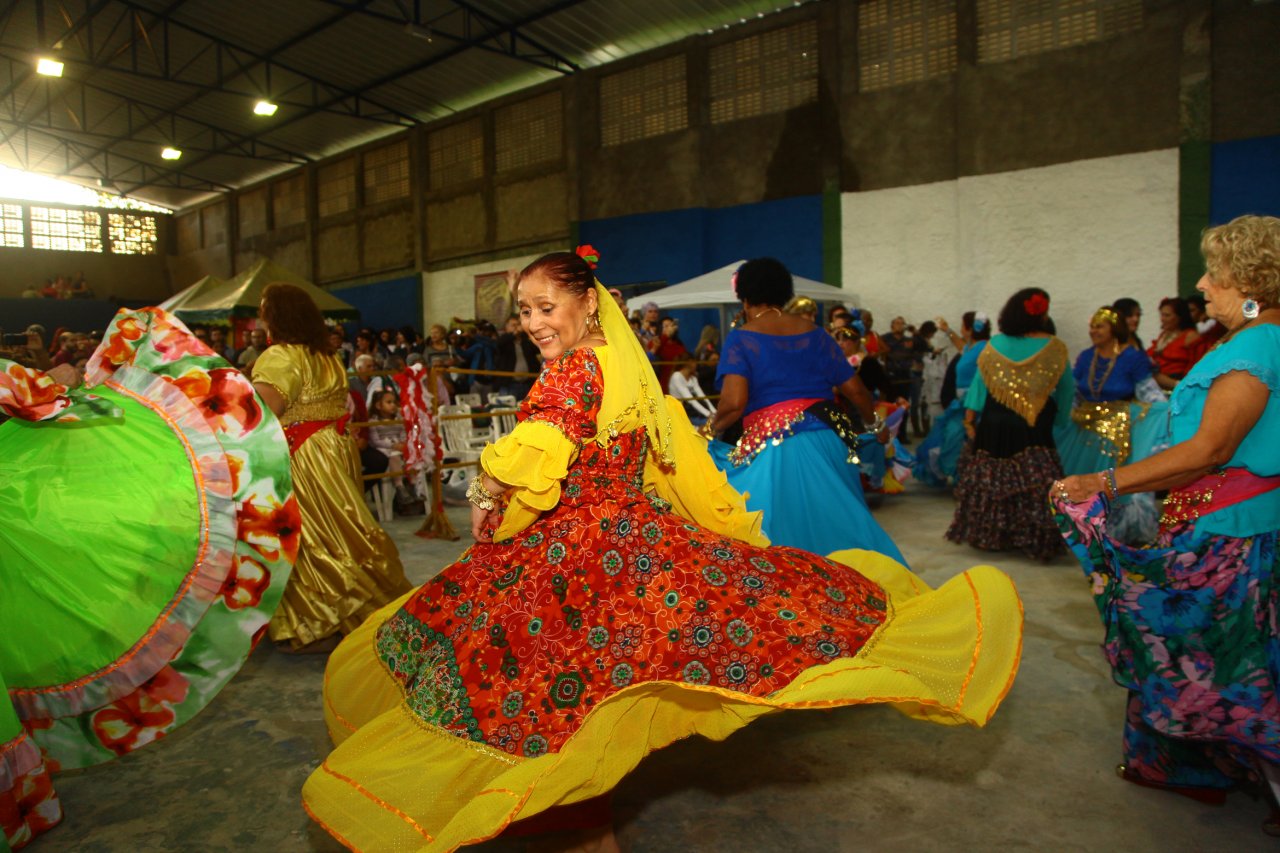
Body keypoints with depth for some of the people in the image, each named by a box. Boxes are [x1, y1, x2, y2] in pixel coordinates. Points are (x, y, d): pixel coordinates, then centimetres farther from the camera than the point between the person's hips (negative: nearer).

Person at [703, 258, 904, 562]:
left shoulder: (740, 338, -2)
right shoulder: (814, 333, 12)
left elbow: (734, 403, -16)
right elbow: (855, 390, 14)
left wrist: (710, 428, 4)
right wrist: (875, 425, 31)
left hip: (772, 444, -5)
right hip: (828, 441, 5)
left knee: (782, 530, 4)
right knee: (835, 521, 15)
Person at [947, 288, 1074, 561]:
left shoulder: (996, 344, 0)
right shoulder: (1055, 348, -3)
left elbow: (979, 383, -2)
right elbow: (1066, 389, 2)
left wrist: (969, 419, 0)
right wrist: (1061, 417, 14)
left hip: (993, 424, 2)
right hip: (1034, 427, -2)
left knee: (990, 479, 10)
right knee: (1031, 484, 1)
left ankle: (988, 534, 20)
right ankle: (1035, 539, 4)